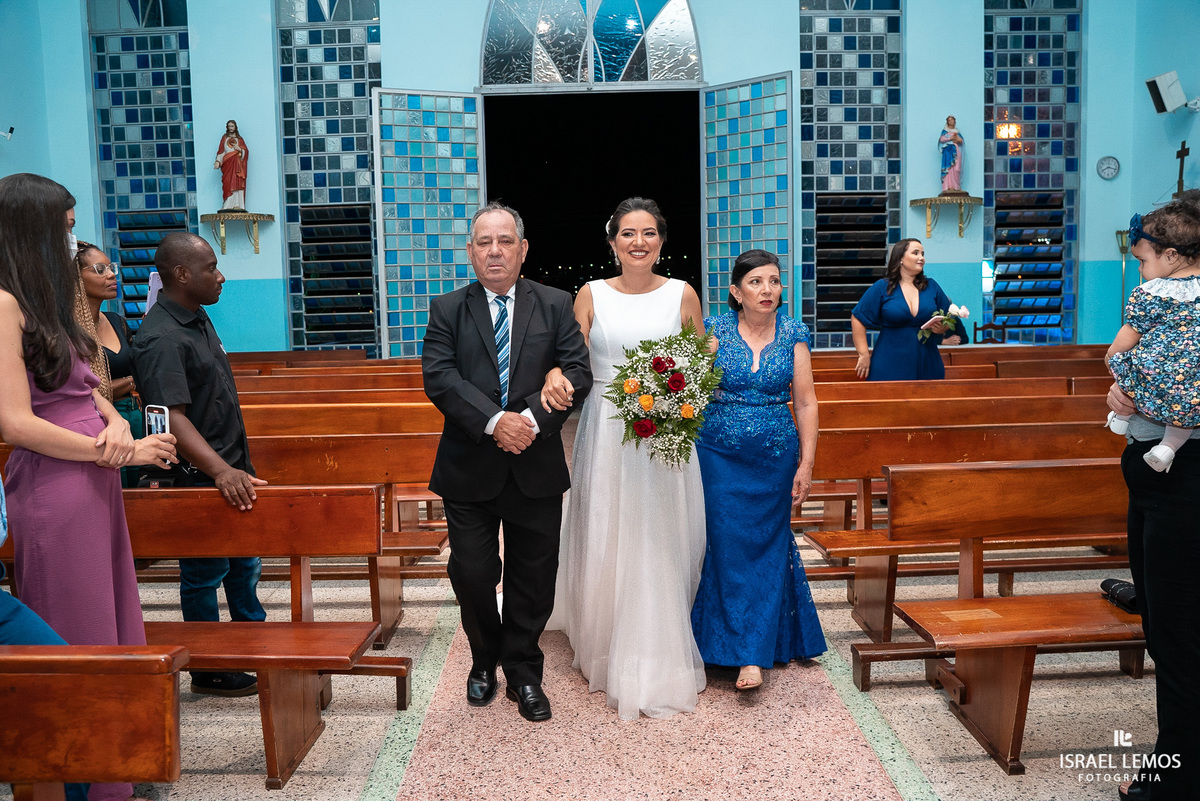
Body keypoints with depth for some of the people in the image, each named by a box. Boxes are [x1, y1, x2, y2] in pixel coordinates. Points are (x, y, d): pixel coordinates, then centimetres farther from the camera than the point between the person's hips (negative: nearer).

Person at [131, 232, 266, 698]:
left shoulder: (198, 318, 9)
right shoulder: (161, 339, -21)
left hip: (232, 467, 9)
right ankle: (207, 670, 19)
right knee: (205, 571, 4)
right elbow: (171, 416, -30)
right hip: (199, 477, -9)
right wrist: (220, 470, -40)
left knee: (244, 561, 20)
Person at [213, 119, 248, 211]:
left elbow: (246, 151, 10)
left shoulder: (239, 139, 17)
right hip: (227, 163, 0)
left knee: (237, 183, -11)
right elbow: (221, 151, 9)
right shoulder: (224, 138, 18)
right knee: (228, 183, -11)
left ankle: (237, 205, -16)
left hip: (237, 163, 0)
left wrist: (239, 149, -10)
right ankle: (229, 205, -17)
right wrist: (218, 161, -4)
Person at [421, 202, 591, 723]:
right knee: (471, 575, 8)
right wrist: (495, 420, -23)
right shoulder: (447, 310, 3)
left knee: (533, 579, 10)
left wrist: (532, 418, -21)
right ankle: (485, 660, 36)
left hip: (536, 469, 1)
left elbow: (577, 372, -6)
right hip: (469, 470, 0)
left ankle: (524, 674, 30)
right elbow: (439, 377, -10)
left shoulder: (555, 305, 4)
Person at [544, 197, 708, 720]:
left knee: (662, 548, 4)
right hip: (606, 435, 0)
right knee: (605, 546, 4)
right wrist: (554, 377, -23)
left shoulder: (682, 295, 4)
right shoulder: (591, 295, 4)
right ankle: (606, 655, 25)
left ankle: (660, 665, 21)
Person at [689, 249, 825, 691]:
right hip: (720, 456, -1)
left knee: (768, 549, 4)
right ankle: (747, 652, 10)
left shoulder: (794, 334, 1)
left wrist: (806, 463, -1)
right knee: (729, 548, -1)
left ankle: (755, 652, 13)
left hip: (776, 458, 1)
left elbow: (805, 403, 2)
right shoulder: (714, 329, -2)